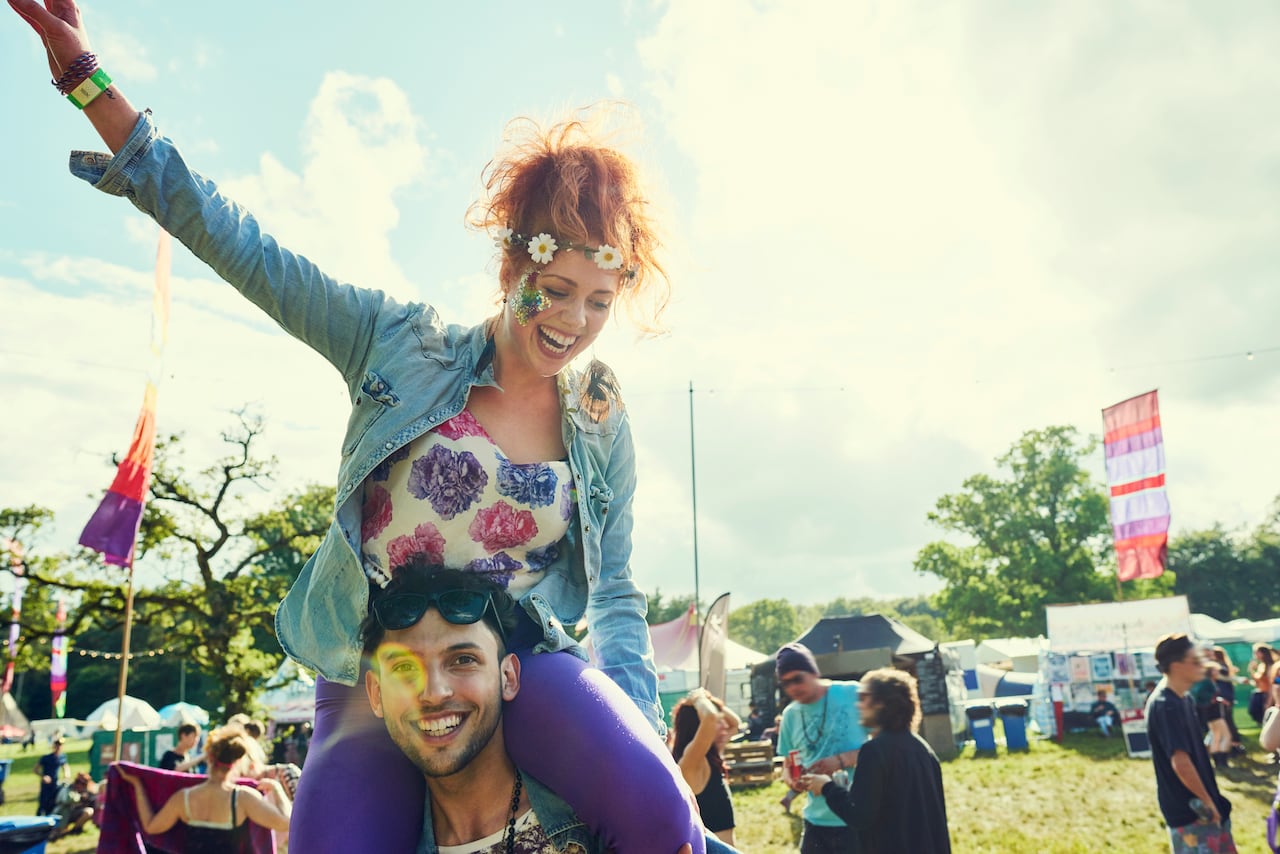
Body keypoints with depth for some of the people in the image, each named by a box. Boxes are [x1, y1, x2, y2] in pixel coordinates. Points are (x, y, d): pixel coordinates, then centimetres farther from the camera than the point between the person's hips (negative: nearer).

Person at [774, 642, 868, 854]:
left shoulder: (852, 695, -9)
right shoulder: (790, 715, 7)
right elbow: (787, 764, 16)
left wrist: (842, 760, -21)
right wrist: (792, 780, -7)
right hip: (817, 820, 5)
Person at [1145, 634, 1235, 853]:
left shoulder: (1182, 698, 7)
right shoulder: (1165, 705, -24)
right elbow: (1181, 762, -28)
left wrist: (1212, 799, 16)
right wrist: (1207, 801, -16)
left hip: (1201, 804, 9)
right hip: (1188, 810, -9)